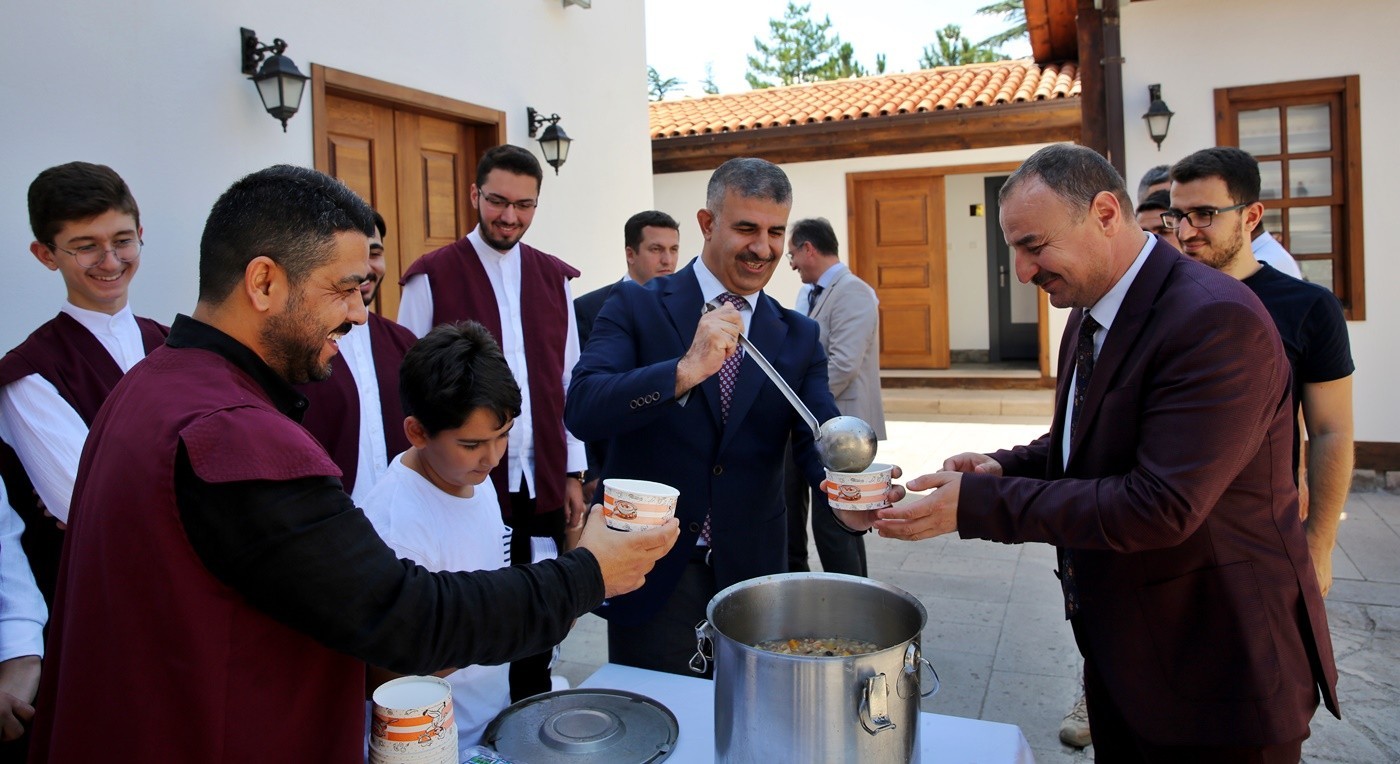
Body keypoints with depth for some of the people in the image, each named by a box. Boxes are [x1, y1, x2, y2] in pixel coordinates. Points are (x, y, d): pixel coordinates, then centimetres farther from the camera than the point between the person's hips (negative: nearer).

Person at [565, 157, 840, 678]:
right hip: (651, 575, -3)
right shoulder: (636, 307, -5)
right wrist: (686, 371, -33)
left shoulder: (799, 336, 5)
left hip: (750, 576, 3)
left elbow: (819, 439, -5)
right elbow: (582, 411, -18)